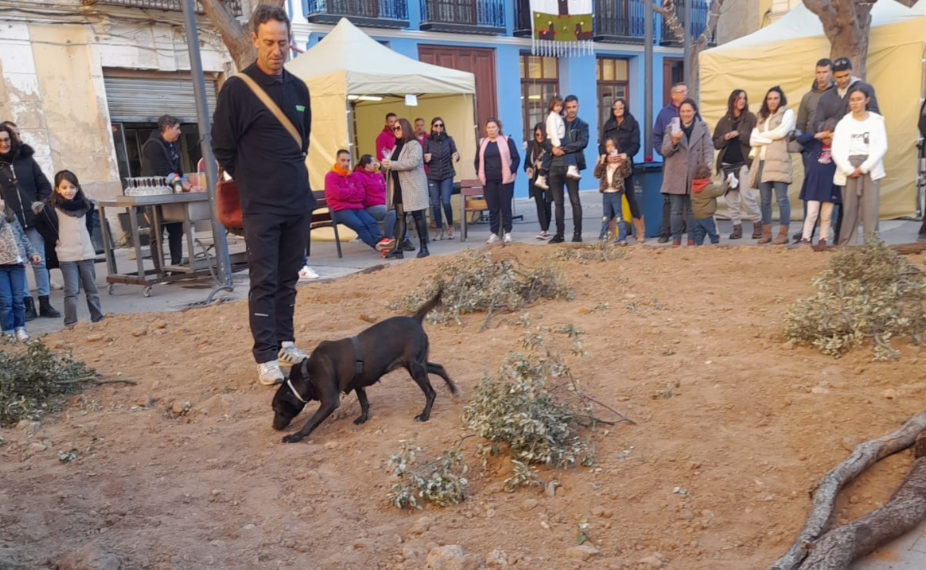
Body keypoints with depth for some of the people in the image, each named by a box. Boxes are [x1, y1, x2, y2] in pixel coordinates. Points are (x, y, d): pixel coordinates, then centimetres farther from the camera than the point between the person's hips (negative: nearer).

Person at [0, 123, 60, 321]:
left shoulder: (26, 159, 6)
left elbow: (44, 185, 10)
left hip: (32, 220, 1)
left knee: (39, 261, 5)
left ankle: (44, 302, 13)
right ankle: (27, 304, 11)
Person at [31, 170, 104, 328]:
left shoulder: (85, 205, 5)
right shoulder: (51, 208, -7)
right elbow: (39, 224, -1)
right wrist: (53, 239, -4)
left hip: (86, 253, 4)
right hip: (66, 255, -4)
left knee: (92, 289, 12)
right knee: (71, 291, -5)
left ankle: (98, 319, 21)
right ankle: (70, 324, -1)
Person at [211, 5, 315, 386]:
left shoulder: (298, 88, 9)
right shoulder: (237, 88, -7)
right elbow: (223, 147, -3)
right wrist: (255, 184, 3)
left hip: (299, 201, 5)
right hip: (261, 206, -5)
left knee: (288, 279, 12)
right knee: (264, 282, -2)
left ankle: (285, 343, 23)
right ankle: (266, 356, 4)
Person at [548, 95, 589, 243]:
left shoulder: (582, 125, 8)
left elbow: (583, 142, -8)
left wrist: (564, 149, -14)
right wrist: (552, 148, -12)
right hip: (554, 166, 3)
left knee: (575, 201, -3)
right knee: (558, 202, 7)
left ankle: (577, 233, 2)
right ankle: (560, 233, 13)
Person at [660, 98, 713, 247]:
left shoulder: (703, 127, 8)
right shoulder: (672, 127, 8)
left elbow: (708, 147, 2)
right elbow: (665, 151, 2)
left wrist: (709, 162, -18)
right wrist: (674, 141, -18)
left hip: (695, 175, 0)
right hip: (676, 175, 0)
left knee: (693, 210, 6)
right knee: (676, 210, 0)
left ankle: (692, 239, 12)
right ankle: (676, 240, 6)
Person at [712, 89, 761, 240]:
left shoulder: (750, 118, 2)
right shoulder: (724, 120, 10)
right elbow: (715, 143, 9)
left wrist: (740, 134, -16)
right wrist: (725, 138, -10)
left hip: (743, 163, -3)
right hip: (726, 164, 3)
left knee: (746, 194, -11)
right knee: (731, 197, 3)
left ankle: (757, 223, 4)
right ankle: (737, 227, 10)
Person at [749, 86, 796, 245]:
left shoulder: (787, 113, 7)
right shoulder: (762, 117, 21)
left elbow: (781, 132, -11)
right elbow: (753, 140, 9)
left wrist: (763, 135, 4)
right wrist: (770, 139, -5)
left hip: (779, 162, -5)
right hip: (762, 161, 5)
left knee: (781, 198, -8)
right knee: (765, 200, 5)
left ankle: (783, 233, -7)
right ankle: (766, 232, 9)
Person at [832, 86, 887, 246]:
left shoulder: (876, 120, 7)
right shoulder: (843, 123, 8)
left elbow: (881, 147, -1)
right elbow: (836, 150, -1)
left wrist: (864, 167, -11)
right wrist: (849, 170, -12)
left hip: (870, 171, 0)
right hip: (849, 172, 0)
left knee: (870, 210, -5)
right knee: (849, 210, -1)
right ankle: (846, 245, 4)